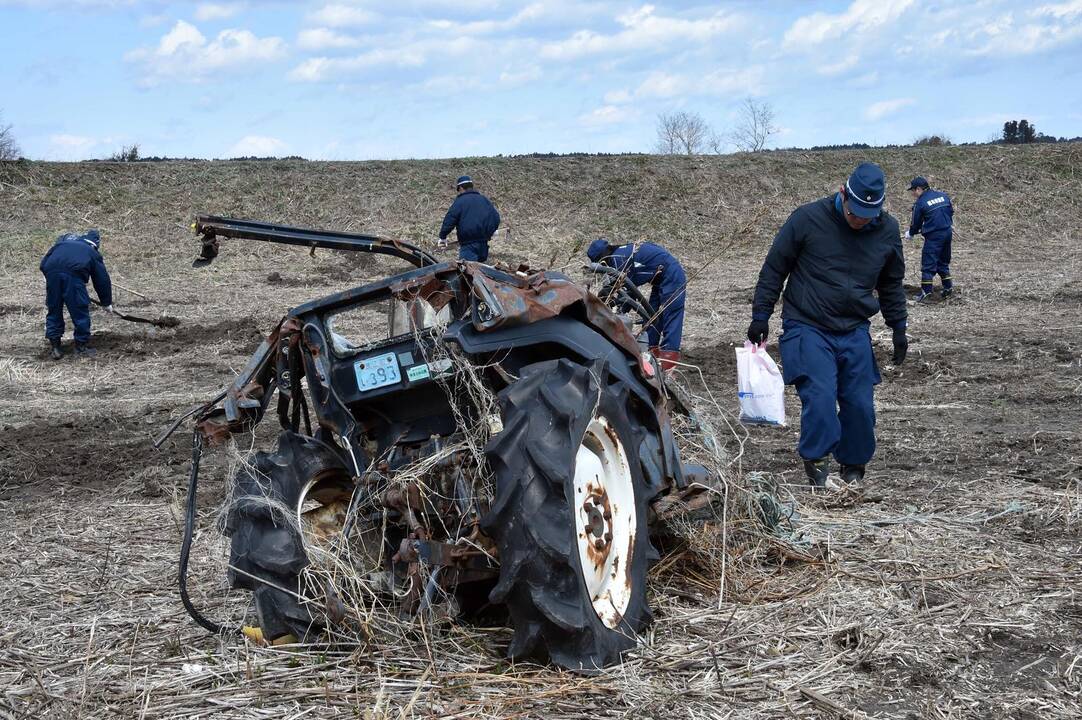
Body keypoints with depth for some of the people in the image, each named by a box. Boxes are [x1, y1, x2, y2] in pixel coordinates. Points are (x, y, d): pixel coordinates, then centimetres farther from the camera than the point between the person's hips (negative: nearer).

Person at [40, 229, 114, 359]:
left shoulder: (63, 239, 35)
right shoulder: (93, 253, 27)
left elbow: (44, 262, 29)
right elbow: (102, 279, 29)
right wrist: (107, 303, 40)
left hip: (51, 270, 4)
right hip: (74, 273, -3)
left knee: (53, 310, 17)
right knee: (80, 311, 10)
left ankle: (55, 347, 19)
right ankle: (82, 346, 16)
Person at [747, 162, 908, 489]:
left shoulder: (887, 230, 3)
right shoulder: (807, 218, -10)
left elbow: (891, 285, 17)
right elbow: (774, 267, -1)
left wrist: (899, 328, 18)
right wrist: (761, 315, 0)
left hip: (854, 333, 4)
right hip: (807, 328, -4)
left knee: (860, 405, 4)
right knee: (820, 398, -17)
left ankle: (853, 468, 23)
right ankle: (818, 466, -4)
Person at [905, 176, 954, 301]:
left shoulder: (920, 203, -9)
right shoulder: (943, 195, 8)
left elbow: (916, 223, 0)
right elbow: (951, 212, 16)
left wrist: (910, 233, 18)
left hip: (933, 236, -7)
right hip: (948, 232, 7)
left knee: (928, 263, -3)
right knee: (943, 262, 20)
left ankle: (926, 291, -7)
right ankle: (948, 287, 20)